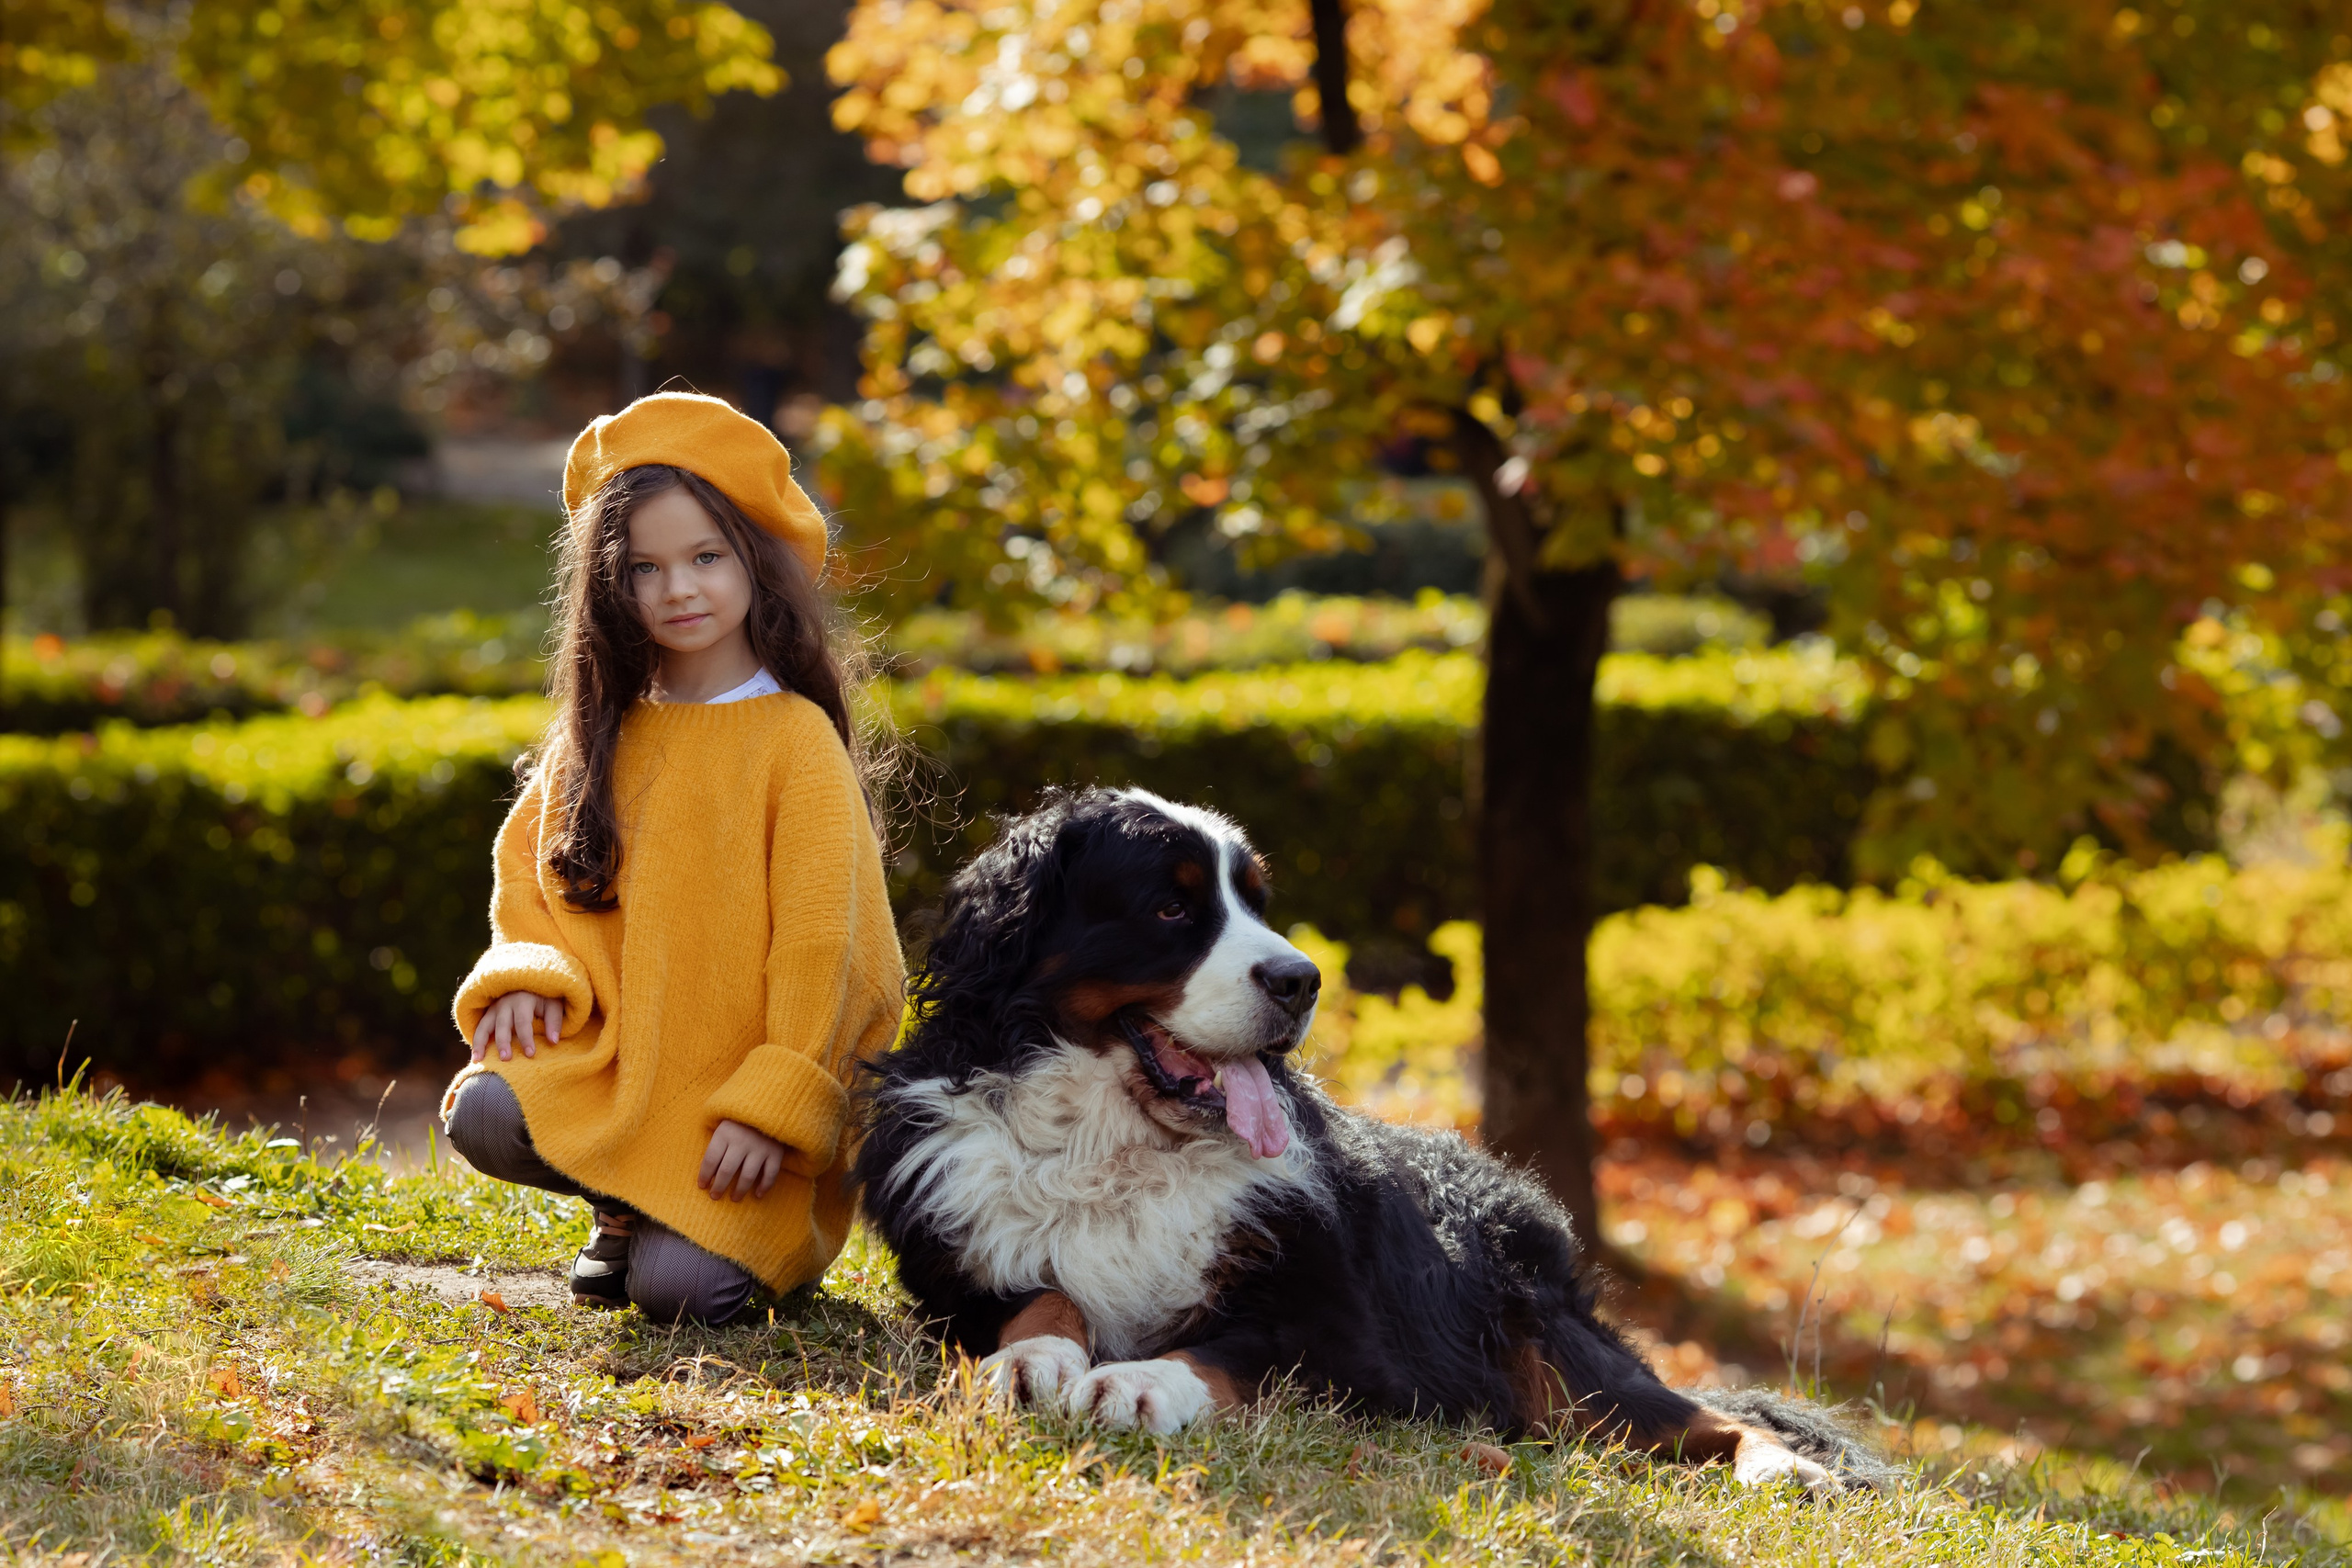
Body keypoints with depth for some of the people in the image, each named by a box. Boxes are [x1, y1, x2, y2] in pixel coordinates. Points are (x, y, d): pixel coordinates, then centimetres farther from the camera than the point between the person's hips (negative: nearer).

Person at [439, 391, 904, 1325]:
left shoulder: (796, 738, -7)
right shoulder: (603, 733, 12)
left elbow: (820, 941, -10)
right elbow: (529, 865, 16)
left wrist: (773, 1107, -16)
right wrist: (529, 974, -7)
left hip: (740, 1080, -5)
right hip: (612, 1062, 5)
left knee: (678, 1289, -24)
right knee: (483, 1116, -25)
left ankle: (754, 1236, 12)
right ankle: (626, 1208, 6)